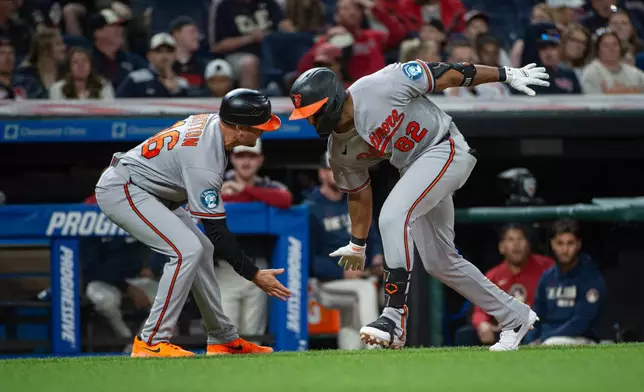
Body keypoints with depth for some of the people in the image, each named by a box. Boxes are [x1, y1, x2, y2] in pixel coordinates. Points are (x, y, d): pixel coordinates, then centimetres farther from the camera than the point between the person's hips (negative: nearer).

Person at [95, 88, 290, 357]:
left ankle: (223, 339, 17)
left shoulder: (212, 121, -3)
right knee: (187, 250, -22)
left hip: (146, 193, 11)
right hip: (120, 191, -11)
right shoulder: (203, 163, -30)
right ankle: (151, 342, -19)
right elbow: (216, 231, -27)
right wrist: (254, 274, -23)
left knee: (203, 250, 11)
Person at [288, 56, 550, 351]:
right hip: (414, 169, 8)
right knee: (439, 262, 10)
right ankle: (516, 317, 28)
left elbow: (446, 75, -17)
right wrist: (357, 244, 21)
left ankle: (395, 319, -26)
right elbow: (358, 192, 13)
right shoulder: (340, 152, -5)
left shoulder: (381, 86, -25)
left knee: (393, 217, -26)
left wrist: (507, 75, -12)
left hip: (446, 148, -8)